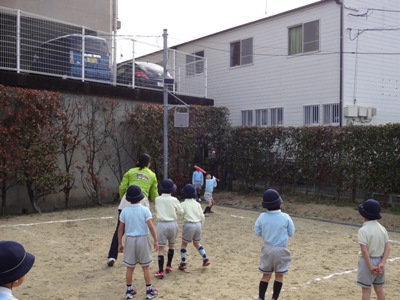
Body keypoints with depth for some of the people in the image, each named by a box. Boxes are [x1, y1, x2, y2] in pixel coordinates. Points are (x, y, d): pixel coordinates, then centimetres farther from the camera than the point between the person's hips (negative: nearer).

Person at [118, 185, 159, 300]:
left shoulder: (124, 211, -3)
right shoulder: (144, 210, -10)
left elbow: (120, 229, 0)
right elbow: (151, 226, -14)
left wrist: (119, 244, 9)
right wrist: (155, 241, -5)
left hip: (130, 240, 2)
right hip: (142, 239, -2)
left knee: (130, 267, 12)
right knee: (146, 267, 8)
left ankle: (129, 291, 21)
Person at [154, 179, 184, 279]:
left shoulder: (157, 199, -3)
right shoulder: (174, 200, -4)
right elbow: (181, 212, 8)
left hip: (162, 224, -1)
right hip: (173, 224, 1)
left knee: (161, 248, -1)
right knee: (171, 245, 23)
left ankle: (160, 271, -8)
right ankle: (168, 266, 30)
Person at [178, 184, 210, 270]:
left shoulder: (183, 204, -1)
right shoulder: (197, 204, 8)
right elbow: (202, 217, 7)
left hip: (189, 224, -4)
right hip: (198, 224, 4)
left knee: (184, 244, 13)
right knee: (197, 244, 24)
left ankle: (183, 263, 9)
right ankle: (205, 259, 16)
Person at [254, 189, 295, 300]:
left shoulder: (262, 217, -10)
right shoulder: (285, 217, -15)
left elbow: (257, 233, 2)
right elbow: (291, 233, -2)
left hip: (267, 249, 2)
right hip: (281, 250, -2)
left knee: (266, 275, 15)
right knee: (279, 276, 14)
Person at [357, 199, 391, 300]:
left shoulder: (363, 230, -17)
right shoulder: (382, 228, 2)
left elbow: (364, 250, -23)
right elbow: (388, 247, -2)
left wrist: (370, 266, -17)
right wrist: (382, 263, -8)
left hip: (368, 261, -6)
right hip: (379, 261, 6)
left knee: (366, 290, 4)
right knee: (379, 289, 17)